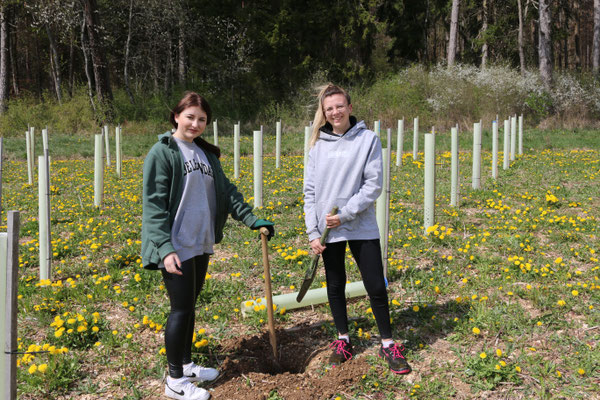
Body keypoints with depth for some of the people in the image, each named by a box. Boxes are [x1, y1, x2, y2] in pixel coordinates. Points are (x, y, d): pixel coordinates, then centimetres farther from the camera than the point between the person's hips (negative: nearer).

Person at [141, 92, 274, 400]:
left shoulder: (205, 153, 13)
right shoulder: (163, 153, -10)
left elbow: (226, 191, 14)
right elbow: (154, 204, -16)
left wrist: (252, 219, 4)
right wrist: (165, 248, -24)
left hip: (201, 244, 7)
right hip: (177, 247, -7)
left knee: (190, 305, 17)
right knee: (181, 308, -1)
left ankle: (186, 365, 32)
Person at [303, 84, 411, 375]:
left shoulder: (368, 139, -2)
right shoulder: (318, 144, 5)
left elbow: (373, 185, -7)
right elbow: (310, 190, 5)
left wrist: (345, 214, -15)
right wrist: (313, 232, -2)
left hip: (361, 227, -2)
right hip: (328, 229, 3)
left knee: (376, 286, 0)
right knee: (335, 286, 12)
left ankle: (388, 344, 16)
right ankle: (343, 340, 29)